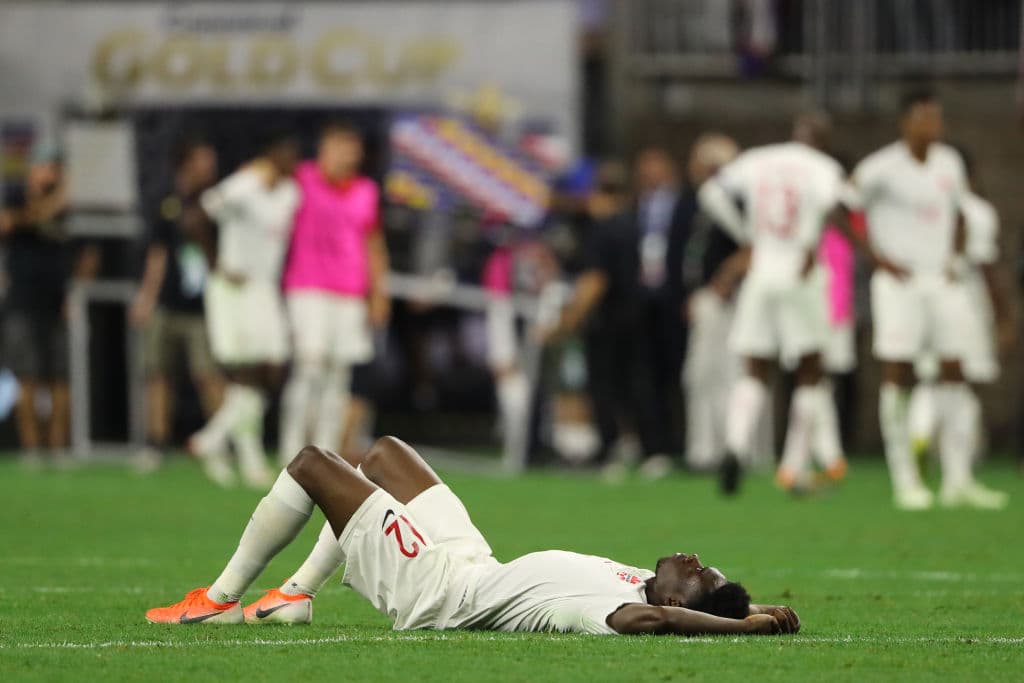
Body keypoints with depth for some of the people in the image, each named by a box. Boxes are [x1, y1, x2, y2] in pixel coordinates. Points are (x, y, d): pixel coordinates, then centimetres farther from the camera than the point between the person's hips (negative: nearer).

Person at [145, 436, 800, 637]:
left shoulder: (609, 606, -39)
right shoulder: (642, 585, -17)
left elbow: (640, 617, -60)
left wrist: (744, 620, -56)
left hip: (430, 587, -8)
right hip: (472, 564, 8)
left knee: (311, 463, 3)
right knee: (383, 452, 27)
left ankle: (219, 601, 23)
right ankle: (298, 597, 37)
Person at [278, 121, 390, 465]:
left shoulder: (366, 192, 11)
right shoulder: (301, 180, -1)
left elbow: (374, 246, 19)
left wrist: (378, 294, 13)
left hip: (351, 294, 4)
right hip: (307, 290, -4)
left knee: (339, 375, 2)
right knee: (310, 366, -16)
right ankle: (292, 451, -13)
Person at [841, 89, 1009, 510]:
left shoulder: (949, 163, 10)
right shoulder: (881, 168, -9)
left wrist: (952, 258, 11)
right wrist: (876, 257, -8)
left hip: (943, 282, 6)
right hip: (900, 283, -6)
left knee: (954, 375, 1)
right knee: (898, 376, -5)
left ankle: (958, 480, 4)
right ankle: (904, 480, -1)